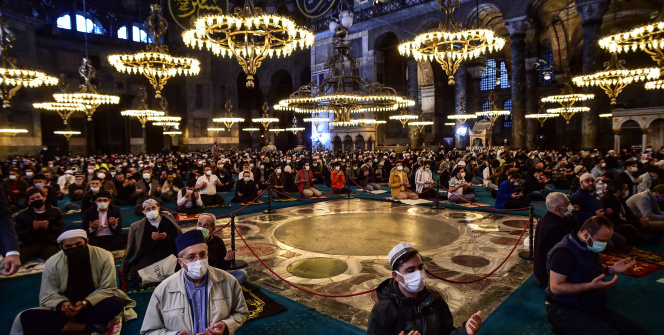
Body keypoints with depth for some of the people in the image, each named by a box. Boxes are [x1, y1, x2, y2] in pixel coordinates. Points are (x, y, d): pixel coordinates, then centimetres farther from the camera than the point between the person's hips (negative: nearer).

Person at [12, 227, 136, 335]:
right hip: (66, 309, 2)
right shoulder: (52, 264, -9)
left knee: (117, 304, -33)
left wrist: (85, 303, -27)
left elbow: (107, 288, -11)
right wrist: (62, 304, -27)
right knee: (26, 317, -25)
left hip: (94, 305, -2)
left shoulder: (103, 257, -14)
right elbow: (48, 296, -4)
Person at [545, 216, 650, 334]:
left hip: (594, 308, 9)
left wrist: (612, 269, 7)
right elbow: (555, 287, -25)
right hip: (566, 311, -9)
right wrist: (591, 286, -31)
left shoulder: (590, 246, 9)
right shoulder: (564, 252, -23)